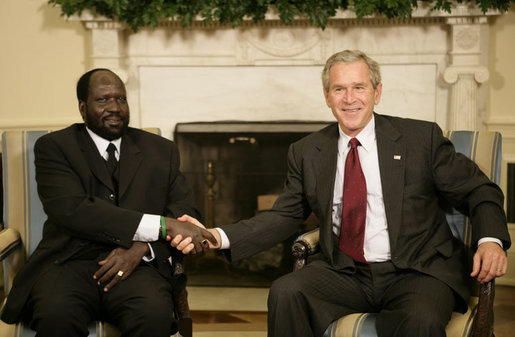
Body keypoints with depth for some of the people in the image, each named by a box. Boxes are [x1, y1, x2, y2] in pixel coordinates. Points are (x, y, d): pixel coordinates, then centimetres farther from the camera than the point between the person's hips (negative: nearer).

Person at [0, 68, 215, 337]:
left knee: (155, 315, -32)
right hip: (69, 262, -2)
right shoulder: (54, 147, 5)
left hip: (138, 265, 2)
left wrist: (141, 248, -11)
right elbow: (73, 211, -11)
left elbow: (185, 211, 11)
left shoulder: (161, 150, 17)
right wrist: (163, 226, -18)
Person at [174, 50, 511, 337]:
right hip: (345, 274, 3)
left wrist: (490, 239, -14)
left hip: (416, 272, -3)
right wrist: (218, 236, -5)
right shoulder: (307, 152, 10)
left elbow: (478, 192, 7)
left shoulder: (422, 138, 2)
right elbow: (284, 217, 10)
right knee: (285, 292, -24)